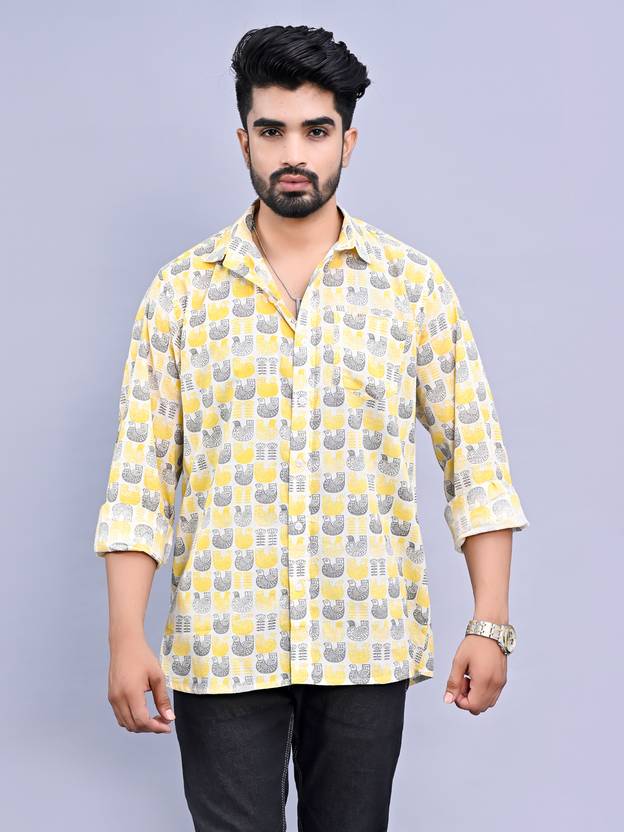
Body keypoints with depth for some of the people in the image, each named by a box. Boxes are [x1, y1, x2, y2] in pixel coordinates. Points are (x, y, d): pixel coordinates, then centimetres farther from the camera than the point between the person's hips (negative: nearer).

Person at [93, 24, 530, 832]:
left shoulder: (415, 285, 1)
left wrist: (490, 622, -5)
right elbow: (140, 474, -2)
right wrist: (126, 638, -8)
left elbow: (476, 460, 1)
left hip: (368, 644, 1)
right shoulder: (181, 290, 0)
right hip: (221, 646, 0)